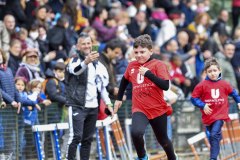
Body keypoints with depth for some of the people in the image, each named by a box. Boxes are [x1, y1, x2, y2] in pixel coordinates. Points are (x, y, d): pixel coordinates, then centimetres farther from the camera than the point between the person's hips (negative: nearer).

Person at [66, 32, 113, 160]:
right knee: (77, 137, -15)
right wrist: (86, 62, -51)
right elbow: (75, 70, -30)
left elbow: (101, 84, 22)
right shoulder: (74, 60, -5)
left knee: (88, 139, 7)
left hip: (92, 106, 6)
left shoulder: (96, 63, 15)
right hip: (77, 106, -6)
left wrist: (108, 103, 15)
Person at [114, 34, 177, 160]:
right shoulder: (131, 66, 5)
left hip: (158, 110, -1)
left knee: (163, 140, 15)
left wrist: (149, 73, -24)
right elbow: (125, 80, 26)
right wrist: (119, 99, 28)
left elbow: (165, 86, -19)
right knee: (136, 132, -29)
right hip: (139, 110, 1)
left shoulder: (158, 65, -8)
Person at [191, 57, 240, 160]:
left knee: (214, 135, -18)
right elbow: (194, 98, -6)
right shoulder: (202, 85, -9)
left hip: (220, 115, -1)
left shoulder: (224, 84, -2)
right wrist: (203, 105, -18)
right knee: (212, 137, 16)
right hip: (208, 116, 1)